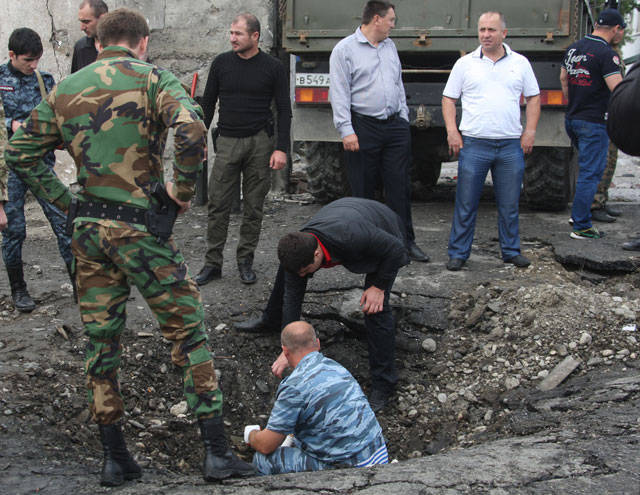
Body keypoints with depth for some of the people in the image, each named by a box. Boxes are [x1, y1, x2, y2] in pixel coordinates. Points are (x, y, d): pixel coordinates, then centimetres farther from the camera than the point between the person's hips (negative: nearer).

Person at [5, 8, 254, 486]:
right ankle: (217, 452, 5)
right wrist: (183, 190, -10)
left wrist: (67, 200, 12)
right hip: (140, 226, -5)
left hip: (88, 229, 5)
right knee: (188, 330, 4)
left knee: (101, 340, 13)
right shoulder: (154, 79, -4)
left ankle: (114, 458, 21)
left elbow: (20, 152, 14)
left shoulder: (65, 89, 12)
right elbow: (192, 130, -23)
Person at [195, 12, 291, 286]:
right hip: (227, 142, 1)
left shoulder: (273, 67, -1)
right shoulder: (221, 63, 4)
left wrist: (281, 148, -8)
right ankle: (213, 263, 7)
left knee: (253, 207, 5)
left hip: (259, 143, -1)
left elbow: (284, 110, 0)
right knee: (218, 205, -1)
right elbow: (208, 103, 11)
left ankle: (245, 261, 17)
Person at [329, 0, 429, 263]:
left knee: (400, 187, 4)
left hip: (395, 126, 5)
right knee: (363, 190, 1)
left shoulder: (390, 46, 16)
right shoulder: (345, 49, -4)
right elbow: (339, 93, -9)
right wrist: (346, 130, -15)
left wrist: (404, 118, 15)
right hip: (363, 128, -5)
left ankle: (405, 240, 11)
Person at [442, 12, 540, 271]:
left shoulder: (520, 63, 9)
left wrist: (530, 130, 4)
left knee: (509, 204, 8)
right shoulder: (465, 63, 6)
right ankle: (458, 253, 9)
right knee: (465, 204, 1)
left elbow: (533, 97, 14)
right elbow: (448, 98, 8)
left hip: (511, 145, 1)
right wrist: (452, 130, -3)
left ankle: (511, 251, 21)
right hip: (473, 144, -1)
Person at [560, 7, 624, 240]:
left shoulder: (573, 48, 9)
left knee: (587, 169, 23)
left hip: (572, 119, 8)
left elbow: (563, 78, 21)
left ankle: (578, 214, 26)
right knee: (590, 174, -3)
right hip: (593, 122, -8)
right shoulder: (606, 54, -17)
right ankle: (581, 227, 0)